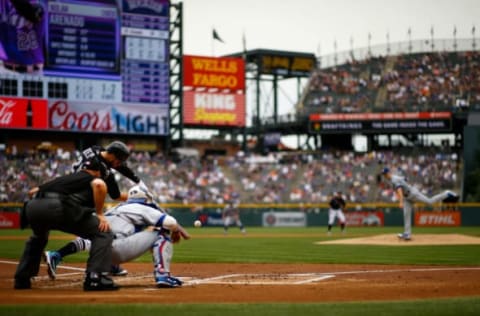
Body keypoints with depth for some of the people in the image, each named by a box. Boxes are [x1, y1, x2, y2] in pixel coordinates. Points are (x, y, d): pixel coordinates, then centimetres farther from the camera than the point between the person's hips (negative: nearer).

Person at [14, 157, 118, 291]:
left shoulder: (63, 178, 38)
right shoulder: (93, 178, 22)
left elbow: (32, 191, 38)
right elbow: (99, 185, -4)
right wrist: (99, 214, 3)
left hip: (32, 207, 6)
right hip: (58, 207, -6)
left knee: (38, 238, 39)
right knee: (103, 233, 5)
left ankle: (22, 280, 37)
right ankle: (94, 278, -10)